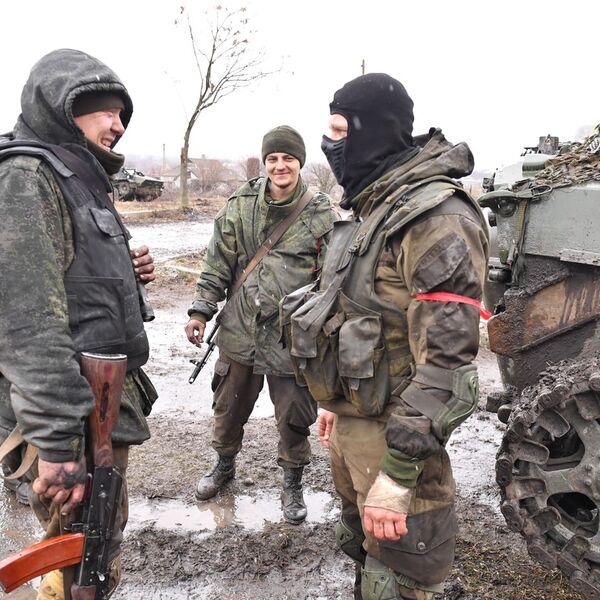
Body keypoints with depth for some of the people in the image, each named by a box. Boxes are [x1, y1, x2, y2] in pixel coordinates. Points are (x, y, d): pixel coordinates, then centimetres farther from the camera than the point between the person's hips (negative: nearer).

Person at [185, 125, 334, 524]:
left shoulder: (321, 215, -5)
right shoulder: (240, 207, 1)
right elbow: (218, 265, 4)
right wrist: (201, 310, 1)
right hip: (240, 331, 3)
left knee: (293, 417, 9)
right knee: (229, 407, 19)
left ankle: (293, 483, 32)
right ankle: (225, 464, 45)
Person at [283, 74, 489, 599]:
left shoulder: (436, 218, -21)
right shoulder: (373, 207, 11)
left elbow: (446, 361, -26)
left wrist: (397, 472, -26)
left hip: (391, 431, -9)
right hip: (352, 420, 9)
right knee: (361, 548, 25)